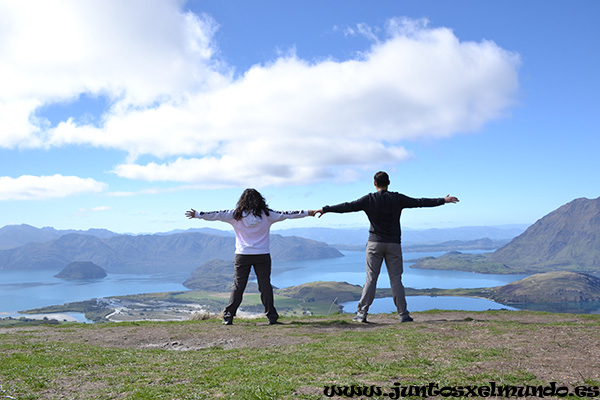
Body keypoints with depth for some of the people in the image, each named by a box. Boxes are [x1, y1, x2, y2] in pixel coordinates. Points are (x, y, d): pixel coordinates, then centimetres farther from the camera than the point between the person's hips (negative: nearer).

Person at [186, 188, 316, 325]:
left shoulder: (235, 215, -1)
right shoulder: (266, 215, -1)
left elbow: (216, 215, 1)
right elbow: (285, 214, 4)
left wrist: (196, 214, 10)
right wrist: (307, 213, 11)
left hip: (242, 256, 0)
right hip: (262, 256, 0)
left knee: (238, 286, 6)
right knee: (265, 286, 5)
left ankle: (228, 316, 7)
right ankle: (271, 316, 6)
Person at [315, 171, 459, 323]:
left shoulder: (369, 199, -2)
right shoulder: (397, 199, 1)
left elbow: (347, 206, -3)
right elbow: (420, 202, 5)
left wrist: (326, 209, 5)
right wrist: (443, 200, 14)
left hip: (375, 243, -1)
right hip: (393, 244, 1)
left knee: (371, 278, 1)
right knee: (396, 279, 4)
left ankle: (361, 313, 0)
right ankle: (403, 314, 5)